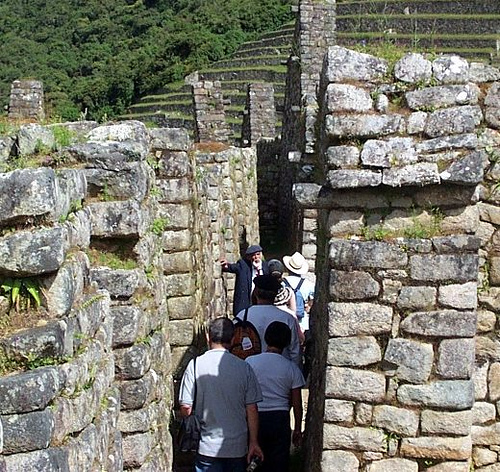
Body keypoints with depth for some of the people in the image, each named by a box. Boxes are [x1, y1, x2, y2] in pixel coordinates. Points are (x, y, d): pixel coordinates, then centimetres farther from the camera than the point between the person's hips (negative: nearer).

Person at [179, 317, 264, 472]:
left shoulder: (195, 365, -9)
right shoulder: (244, 367, -6)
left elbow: (186, 408, -8)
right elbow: (252, 410, -4)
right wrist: (254, 442, 5)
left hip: (208, 447, -1)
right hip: (238, 447, 1)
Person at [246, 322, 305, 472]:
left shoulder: (250, 362, -4)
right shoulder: (291, 368, -3)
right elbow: (297, 403, 0)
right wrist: (297, 429, 10)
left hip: (256, 419, 0)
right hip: (280, 419, 0)